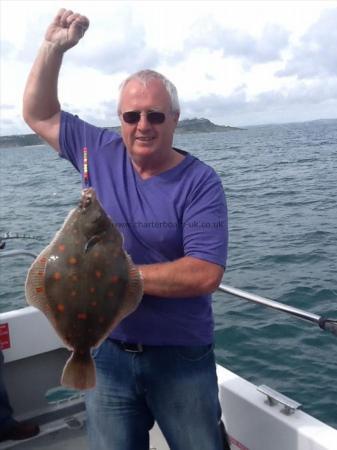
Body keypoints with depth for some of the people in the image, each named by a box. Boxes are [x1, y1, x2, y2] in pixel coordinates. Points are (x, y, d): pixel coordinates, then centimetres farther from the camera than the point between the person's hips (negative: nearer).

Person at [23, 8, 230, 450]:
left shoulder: (200, 182, -13)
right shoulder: (102, 153, -1)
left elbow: (205, 275, -22)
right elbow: (39, 114, 11)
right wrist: (54, 46, 0)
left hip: (180, 358, -3)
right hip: (107, 354, 4)